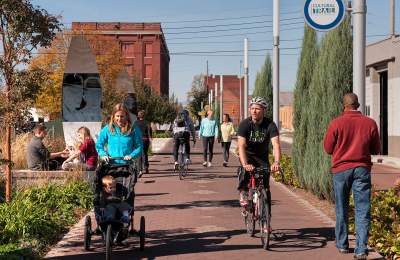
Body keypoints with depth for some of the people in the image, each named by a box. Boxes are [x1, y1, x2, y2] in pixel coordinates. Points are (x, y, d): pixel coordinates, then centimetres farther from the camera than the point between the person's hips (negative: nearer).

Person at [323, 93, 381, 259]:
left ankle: (342, 245, 25)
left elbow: (328, 148, 0)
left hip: (341, 169, 0)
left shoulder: (336, 123, -7)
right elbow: (376, 150, 7)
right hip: (362, 169, 0)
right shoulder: (370, 123, -2)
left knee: (342, 209, 15)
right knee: (363, 210, 1)